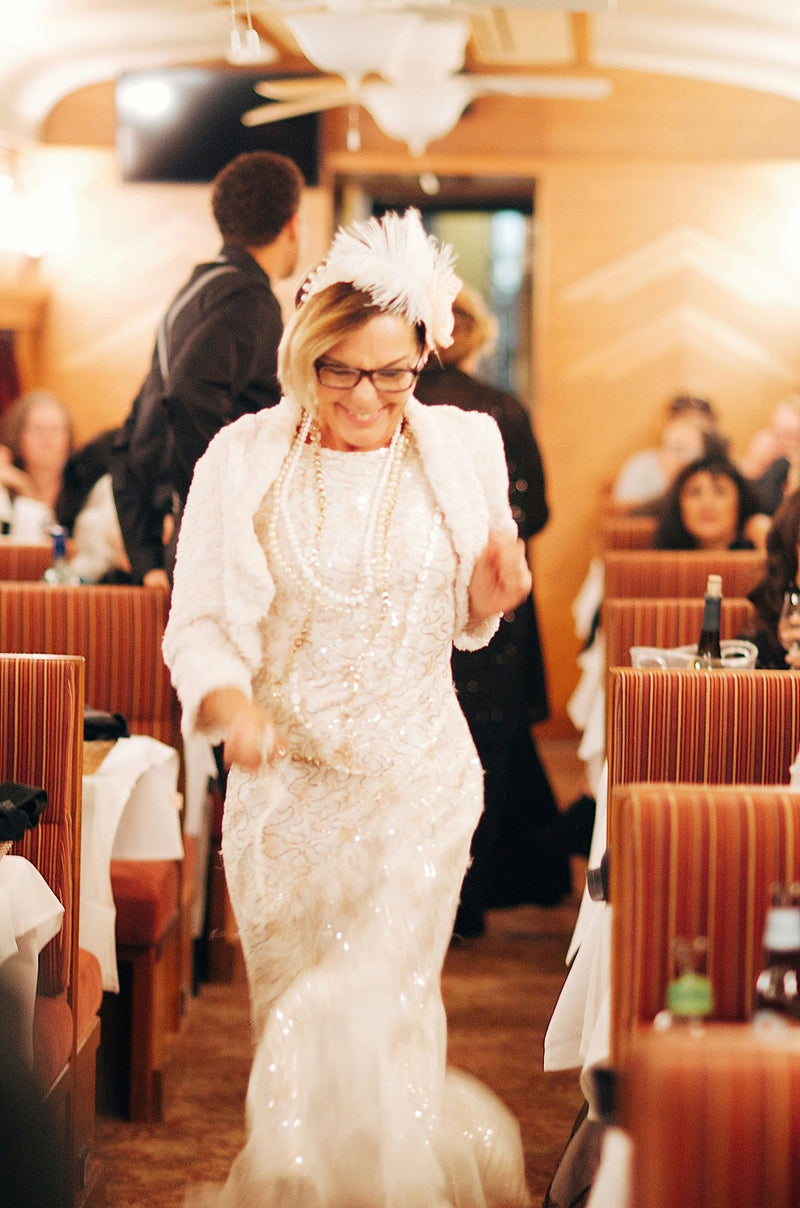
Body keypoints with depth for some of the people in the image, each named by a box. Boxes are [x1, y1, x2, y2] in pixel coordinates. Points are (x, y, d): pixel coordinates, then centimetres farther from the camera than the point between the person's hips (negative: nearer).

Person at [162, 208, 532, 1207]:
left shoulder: (463, 448, 0)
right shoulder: (243, 460, -5)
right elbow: (197, 622, -5)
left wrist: (489, 597, -10)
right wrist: (227, 701, -25)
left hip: (417, 781, -1)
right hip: (282, 781, 1)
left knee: (366, 1022, -11)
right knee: (290, 1024, 12)